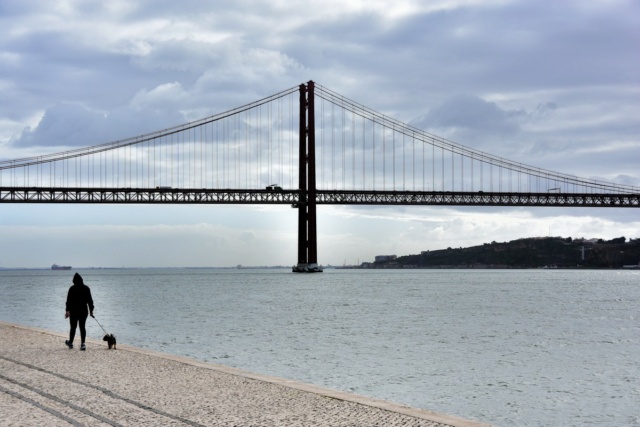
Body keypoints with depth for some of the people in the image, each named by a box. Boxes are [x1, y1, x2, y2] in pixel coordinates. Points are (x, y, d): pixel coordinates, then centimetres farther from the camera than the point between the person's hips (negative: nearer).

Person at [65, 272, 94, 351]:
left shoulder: (72, 289, -8)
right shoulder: (86, 288, 1)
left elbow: (69, 300, -10)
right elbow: (90, 300, 4)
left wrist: (67, 310, -8)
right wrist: (91, 310, 11)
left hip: (74, 311, -2)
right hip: (84, 310, 2)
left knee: (73, 327, 10)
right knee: (82, 327, 5)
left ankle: (70, 343, 24)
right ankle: (82, 344, -4)